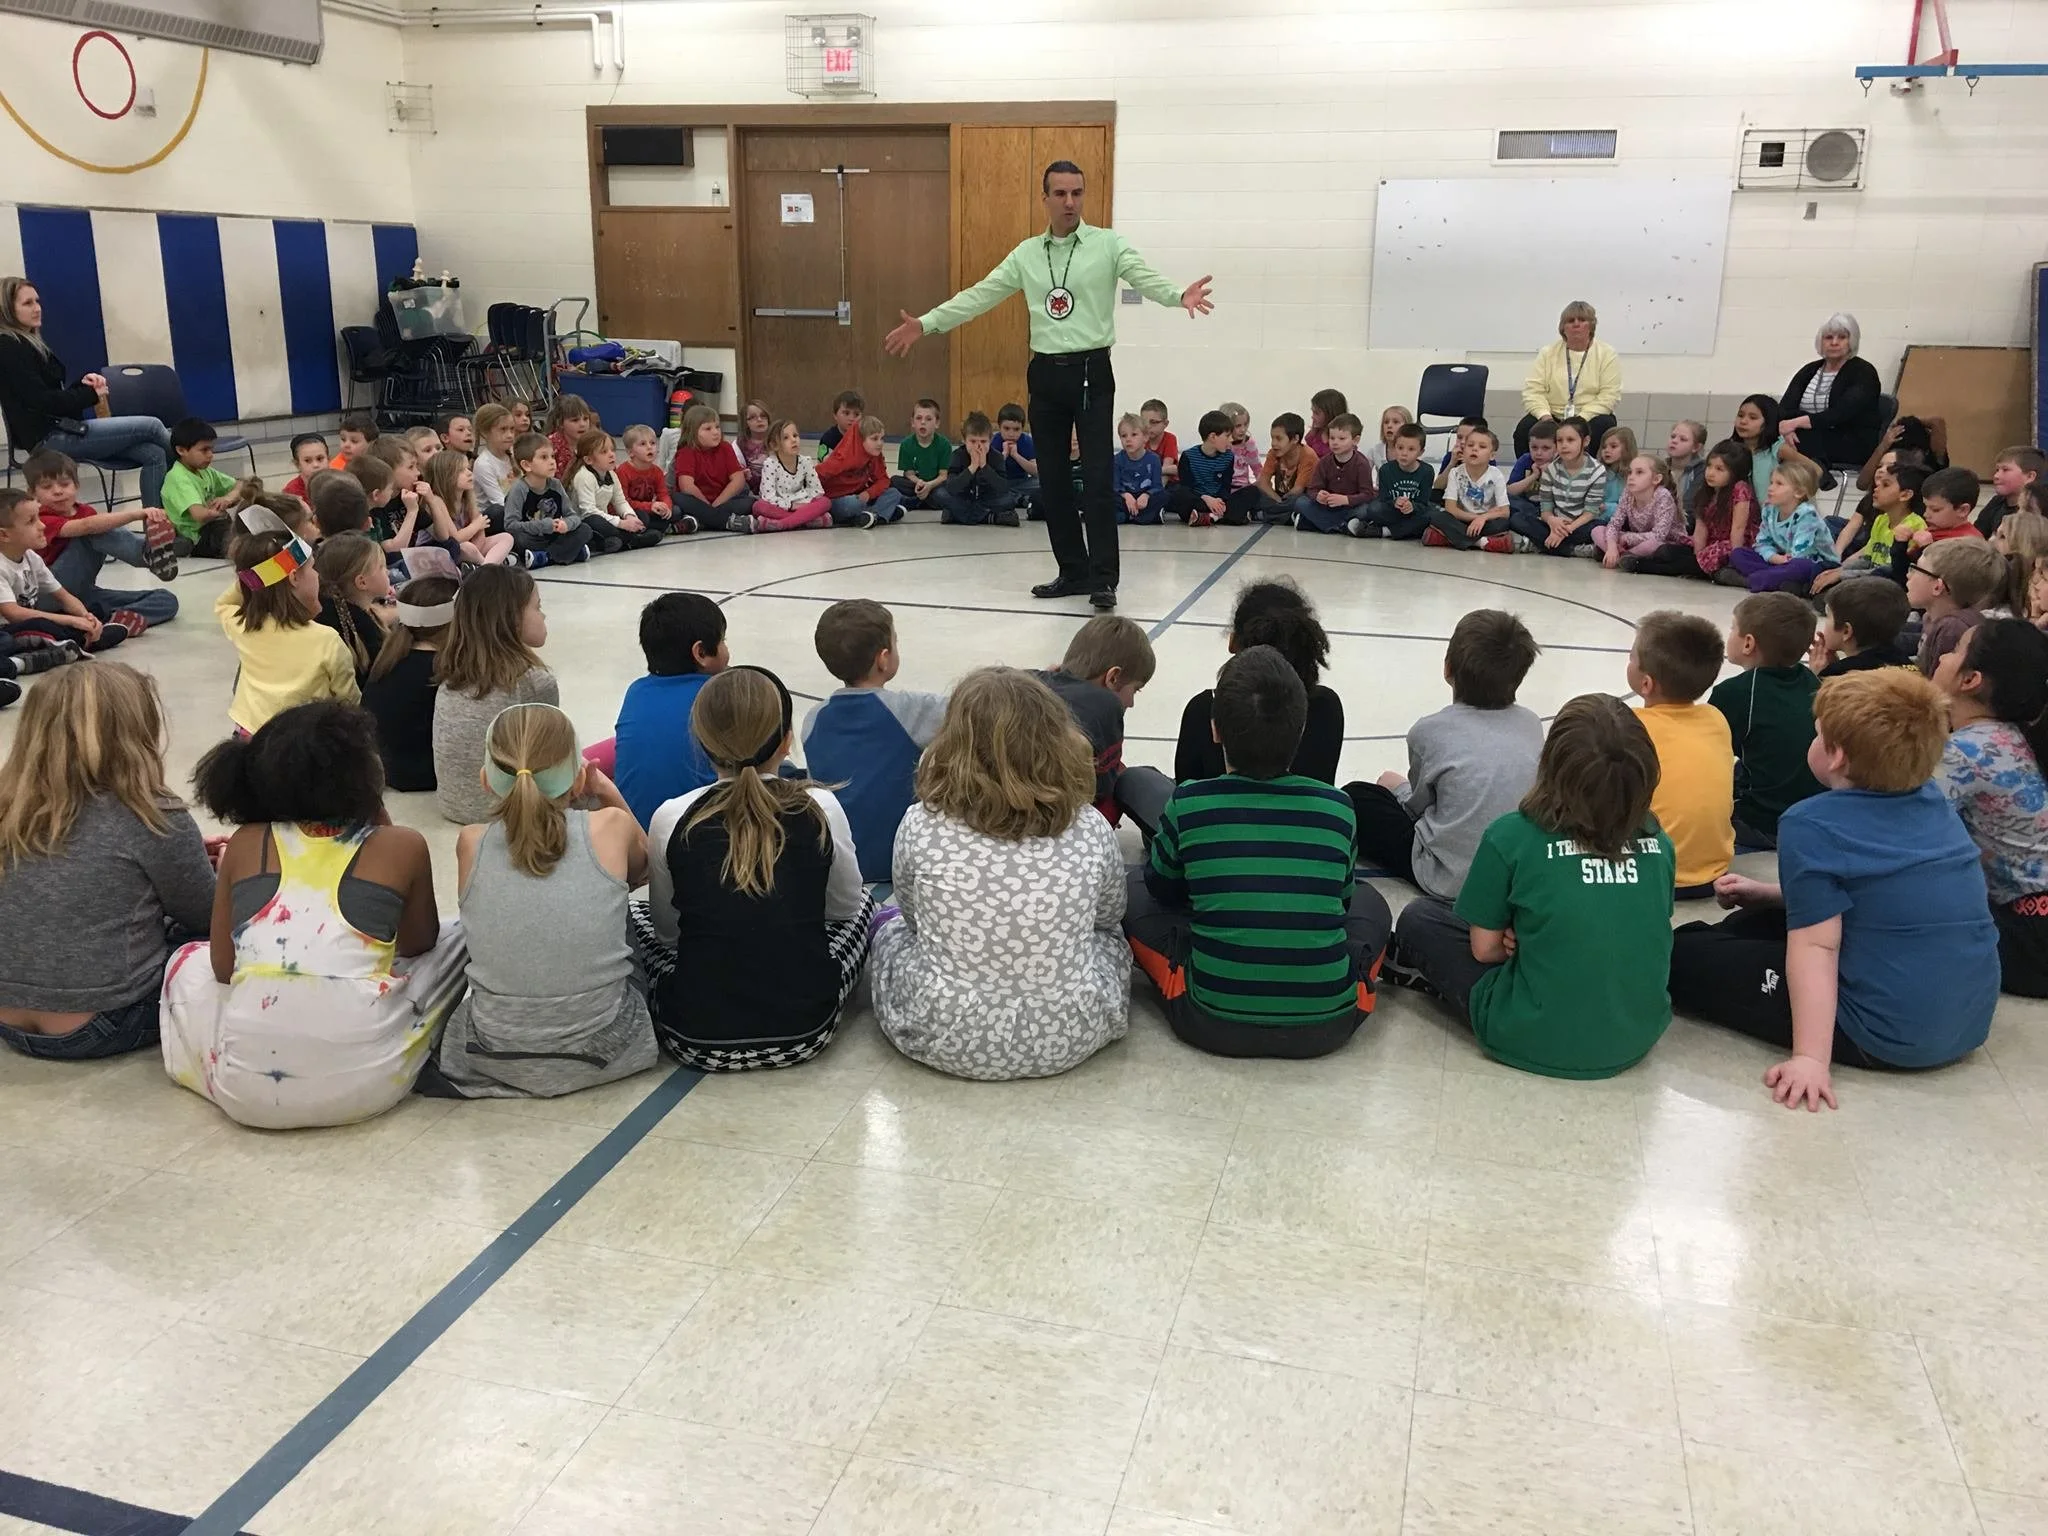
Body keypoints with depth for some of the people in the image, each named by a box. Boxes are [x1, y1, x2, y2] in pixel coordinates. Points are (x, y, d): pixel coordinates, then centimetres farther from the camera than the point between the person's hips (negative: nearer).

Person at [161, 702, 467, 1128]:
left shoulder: (245, 844, 6)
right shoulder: (401, 847, 0)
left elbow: (223, 967, 10)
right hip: (362, 1085, -3)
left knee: (188, 961, 33)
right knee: (457, 937, 21)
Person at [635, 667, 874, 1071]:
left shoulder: (672, 819, -8)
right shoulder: (820, 809, -9)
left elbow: (666, 929, 5)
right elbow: (846, 906, 7)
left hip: (696, 1039, 0)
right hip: (806, 1032, 0)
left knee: (633, 916, 27)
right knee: (864, 903, 27)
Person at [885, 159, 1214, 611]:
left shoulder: (1109, 244, -2)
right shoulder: (1026, 254, 10)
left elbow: (1147, 280, -16)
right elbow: (980, 295, 12)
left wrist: (1180, 296, -37)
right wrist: (925, 323, 6)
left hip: (1091, 372, -5)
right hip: (1046, 374, 5)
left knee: (1097, 479, -9)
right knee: (1052, 480, 8)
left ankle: (1102, 579, -3)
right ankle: (1073, 572, 19)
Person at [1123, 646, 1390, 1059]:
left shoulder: (1187, 806, -8)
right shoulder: (1337, 808, -4)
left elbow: (1162, 889, 12)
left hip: (1214, 1025, -1)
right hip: (1328, 1025, 2)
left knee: (1134, 889, 18)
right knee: (1368, 901, 31)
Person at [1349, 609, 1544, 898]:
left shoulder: (1429, 731, -9)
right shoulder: (1531, 724, 0)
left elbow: (1418, 806, 4)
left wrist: (1398, 788, 28)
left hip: (1448, 880, -5)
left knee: (1355, 797, 12)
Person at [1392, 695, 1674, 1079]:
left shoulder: (1514, 835, -15)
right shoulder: (1658, 843, -4)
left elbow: (1485, 948, -6)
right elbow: (1634, 936, 8)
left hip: (1534, 1040, -4)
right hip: (1638, 1040, 5)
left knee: (1418, 917, 13)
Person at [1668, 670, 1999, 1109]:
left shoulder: (1812, 826, -15)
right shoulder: (1934, 801, 7)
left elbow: (1816, 946, -21)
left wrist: (1810, 1058, -23)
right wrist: (1769, 894, 22)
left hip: (1888, 1037, -8)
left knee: (1681, 957, -3)